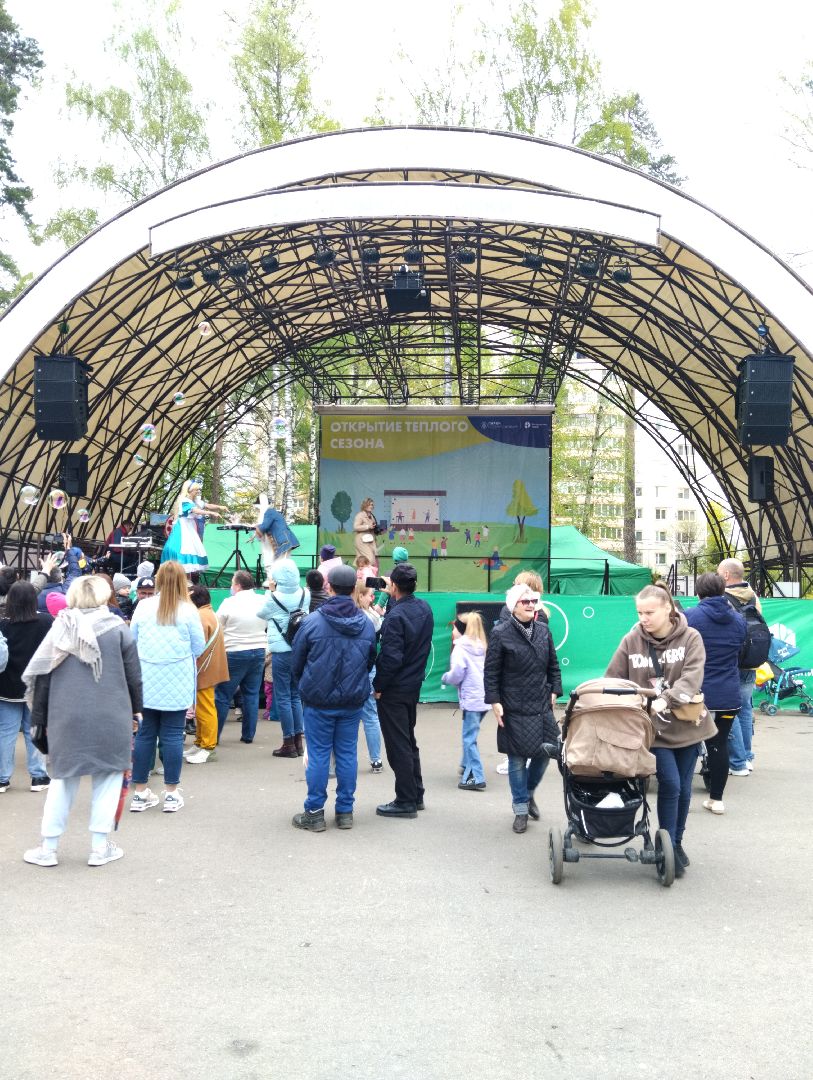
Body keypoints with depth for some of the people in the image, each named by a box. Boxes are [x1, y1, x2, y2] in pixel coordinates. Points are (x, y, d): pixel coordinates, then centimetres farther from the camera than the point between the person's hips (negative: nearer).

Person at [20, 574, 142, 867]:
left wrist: (40, 717, 11)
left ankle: (48, 848, 17)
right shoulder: (117, 628, -3)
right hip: (111, 718, -2)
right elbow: (133, 675, 0)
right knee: (108, 777, 10)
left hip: (67, 719, 2)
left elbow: (42, 677, 4)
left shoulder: (60, 629, 2)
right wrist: (135, 710, 12)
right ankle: (100, 847, 12)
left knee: (63, 779, 13)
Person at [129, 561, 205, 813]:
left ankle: (140, 792, 15)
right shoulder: (188, 610, -7)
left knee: (145, 734, 9)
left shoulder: (143, 606, -1)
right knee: (172, 735, 3)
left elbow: (131, 641, 7)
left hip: (146, 682, 2)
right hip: (177, 685, -2)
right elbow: (199, 647, -1)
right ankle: (171, 794, 8)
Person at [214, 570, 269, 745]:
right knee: (252, 695, 11)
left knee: (222, 697, 3)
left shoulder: (229, 603, -11)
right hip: (259, 652, 5)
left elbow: (217, 629, -4)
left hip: (235, 653, -5)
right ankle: (248, 734, 14)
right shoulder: (263, 602, 2)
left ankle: (213, 735, 7)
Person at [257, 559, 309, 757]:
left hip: (282, 652, -5)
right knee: (296, 695, 14)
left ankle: (289, 743, 5)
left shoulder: (274, 598, -13)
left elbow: (261, 613, 5)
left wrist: (270, 591, 13)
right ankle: (298, 741, 17)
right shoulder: (305, 595, -1)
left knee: (283, 697, 3)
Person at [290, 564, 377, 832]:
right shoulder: (366, 624, -1)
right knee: (347, 754, 10)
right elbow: (371, 662, 10)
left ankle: (314, 813, 10)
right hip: (353, 701, 3)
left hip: (318, 701, -3)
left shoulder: (312, 622, -12)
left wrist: (304, 687, 16)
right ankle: (345, 811, 16)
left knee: (318, 755, 4)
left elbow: (296, 662, -2)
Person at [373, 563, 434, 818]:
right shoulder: (425, 608, 2)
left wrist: (378, 686, -13)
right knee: (409, 741, 20)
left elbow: (391, 657, -25)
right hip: (414, 685, 8)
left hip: (394, 690, -8)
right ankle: (416, 795, 28)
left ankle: (406, 802, 9)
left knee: (398, 745, 1)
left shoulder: (395, 617, -22)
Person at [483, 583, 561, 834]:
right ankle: (521, 809, 17)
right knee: (517, 759, 1)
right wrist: (495, 701, -10)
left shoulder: (543, 630, 7)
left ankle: (528, 792, 35)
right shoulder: (500, 633, -7)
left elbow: (553, 665, 15)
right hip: (514, 710, -4)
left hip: (542, 707, 4)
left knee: (545, 753, 8)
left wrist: (554, 691, 7)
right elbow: (491, 672, -6)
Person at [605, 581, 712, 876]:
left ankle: (676, 841, 31)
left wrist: (666, 699, -34)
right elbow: (613, 680, 1)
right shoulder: (632, 641, -4)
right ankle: (668, 848, 6)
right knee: (670, 784, -10)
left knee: (683, 786, 11)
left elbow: (691, 676, -21)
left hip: (685, 724, 1)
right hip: (653, 726, -1)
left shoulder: (690, 638, -7)